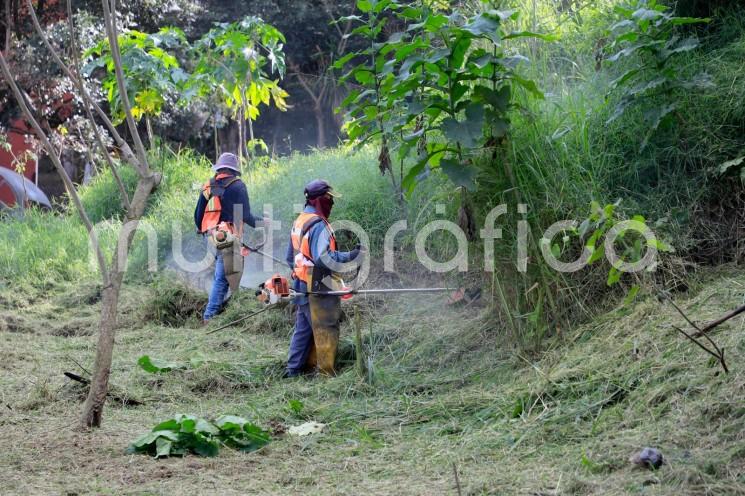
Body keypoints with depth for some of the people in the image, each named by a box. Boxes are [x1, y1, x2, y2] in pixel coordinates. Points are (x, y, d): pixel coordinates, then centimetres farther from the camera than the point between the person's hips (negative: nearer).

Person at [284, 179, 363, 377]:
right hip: (319, 287, -9)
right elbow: (323, 258, -27)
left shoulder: (299, 222, 13)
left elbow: (290, 257, 20)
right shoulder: (319, 225, -18)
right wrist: (349, 256, -22)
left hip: (301, 285, 9)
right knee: (326, 329, -3)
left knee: (303, 328, 15)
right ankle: (326, 372, 1)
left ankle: (295, 368, 20)